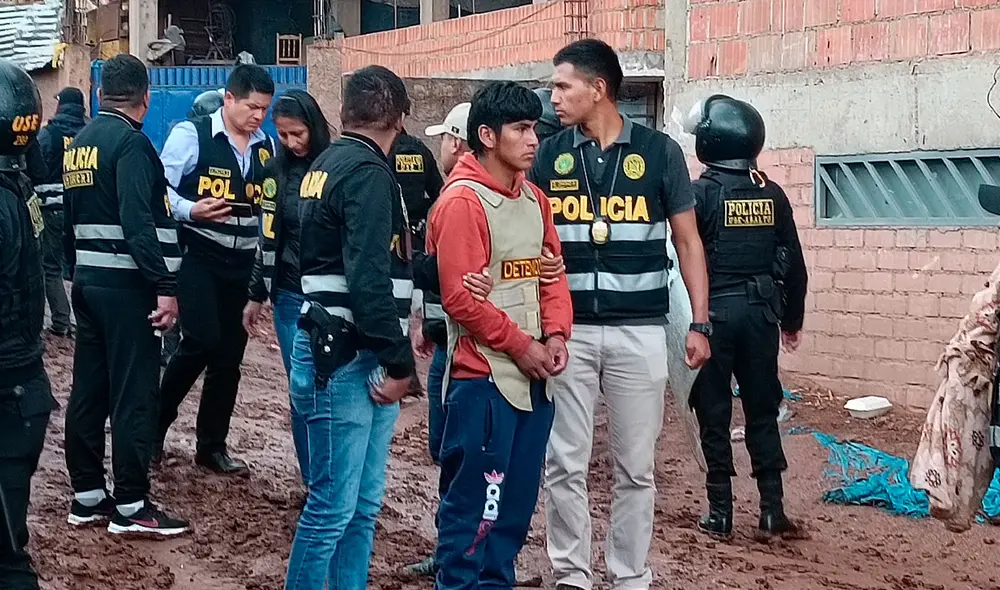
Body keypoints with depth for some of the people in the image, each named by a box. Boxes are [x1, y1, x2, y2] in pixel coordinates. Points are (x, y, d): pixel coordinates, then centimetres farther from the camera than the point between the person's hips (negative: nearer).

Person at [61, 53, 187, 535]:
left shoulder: (78, 143, 13)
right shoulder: (131, 143, -14)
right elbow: (138, 222, -23)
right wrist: (165, 286, -23)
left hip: (87, 280, 9)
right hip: (126, 284, -9)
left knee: (88, 389, 11)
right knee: (134, 394, -4)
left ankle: (87, 496, 17)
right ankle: (131, 506, -2)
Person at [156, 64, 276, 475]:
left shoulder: (267, 148, 8)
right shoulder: (191, 135, -9)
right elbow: (159, 188, -11)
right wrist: (191, 210, -27)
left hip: (243, 261, 6)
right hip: (197, 254, -6)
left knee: (230, 353, 8)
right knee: (202, 340, -17)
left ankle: (212, 445, 19)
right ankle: (155, 423, 4)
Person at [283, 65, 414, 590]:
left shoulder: (328, 164, 17)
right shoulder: (369, 175, -14)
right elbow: (369, 279, -22)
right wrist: (398, 362, -16)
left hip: (347, 353, 10)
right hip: (344, 360, -10)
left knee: (364, 505, 12)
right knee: (333, 507, -5)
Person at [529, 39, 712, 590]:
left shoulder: (658, 151, 0)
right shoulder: (549, 156, 4)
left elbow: (687, 241, 5)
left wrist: (699, 323, -1)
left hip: (640, 331, -1)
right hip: (567, 330, 1)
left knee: (635, 467, 6)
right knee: (565, 464, 4)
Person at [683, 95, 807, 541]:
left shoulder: (701, 193, -9)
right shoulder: (772, 195, 4)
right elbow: (794, 265, 8)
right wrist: (792, 320, 18)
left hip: (714, 312, -4)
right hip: (760, 313, 4)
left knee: (714, 413, 4)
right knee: (763, 411, 11)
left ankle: (720, 513, 7)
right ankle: (772, 510, 11)